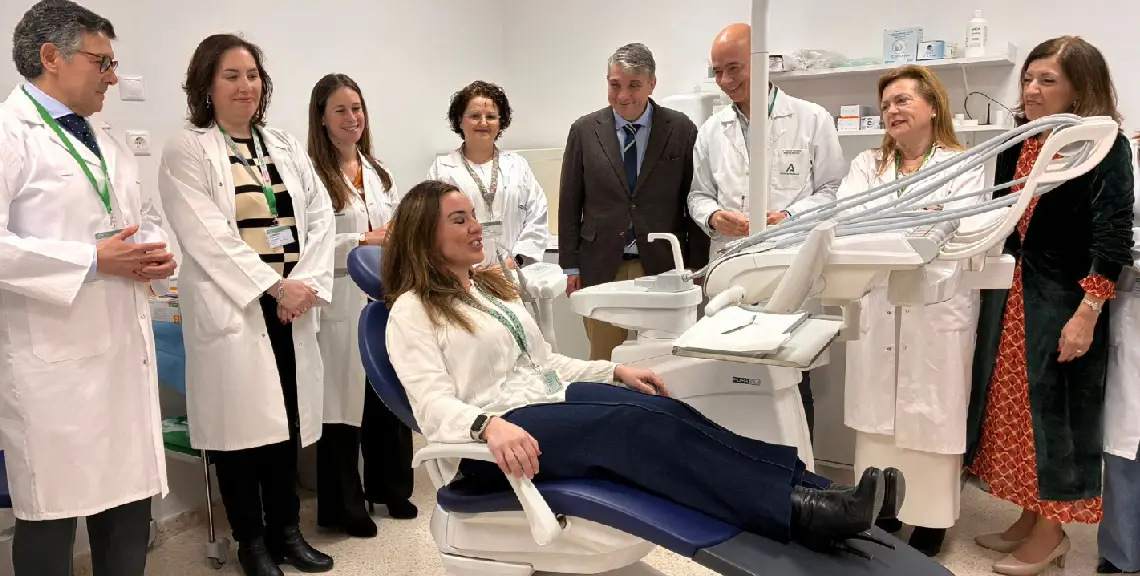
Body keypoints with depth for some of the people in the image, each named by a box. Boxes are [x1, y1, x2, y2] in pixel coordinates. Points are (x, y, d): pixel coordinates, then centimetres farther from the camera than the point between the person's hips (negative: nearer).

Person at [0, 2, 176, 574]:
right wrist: (93, 261, -19)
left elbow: (144, 212, 23)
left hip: (127, 347, 7)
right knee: (51, 514, 7)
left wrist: (157, 249, 2)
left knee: (129, 505, 14)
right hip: (54, 356, -7)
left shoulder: (102, 136, 17)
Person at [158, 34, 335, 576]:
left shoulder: (286, 146, 14)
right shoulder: (186, 151, -2)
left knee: (287, 420, 9)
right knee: (242, 422, 3)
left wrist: (306, 283, -7)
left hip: (293, 306, 5)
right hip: (231, 308, -4)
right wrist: (274, 287, -16)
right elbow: (208, 237, -13)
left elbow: (320, 217, 7)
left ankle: (286, 529, 24)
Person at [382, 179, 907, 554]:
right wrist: (490, 426, -37)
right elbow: (434, 407, -16)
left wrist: (615, 371, 10)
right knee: (637, 423, -30)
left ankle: (812, 495, -30)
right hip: (491, 437, -7)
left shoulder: (492, 286, 20)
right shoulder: (411, 313, -4)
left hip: (549, 399, 7)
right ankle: (796, 513, -38)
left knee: (664, 410, -21)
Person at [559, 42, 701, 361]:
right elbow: (569, 202, 6)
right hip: (602, 267, 1)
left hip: (662, 266, 0)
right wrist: (571, 265, 3)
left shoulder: (681, 129, 1)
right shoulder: (584, 131, 3)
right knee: (603, 361, 6)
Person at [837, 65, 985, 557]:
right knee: (878, 409, 8)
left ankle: (930, 517, 15)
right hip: (876, 305, 4)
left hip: (938, 308, -3)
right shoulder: (868, 165, 14)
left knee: (932, 413, 2)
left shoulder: (965, 165, 3)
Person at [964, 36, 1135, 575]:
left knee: (1055, 410, 4)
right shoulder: (1017, 145, 9)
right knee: (1014, 405, 13)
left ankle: (1050, 532, 20)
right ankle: (1031, 517, 29)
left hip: (1063, 302, -7)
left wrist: (1086, 314, -21)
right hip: (1009, 296, 7)